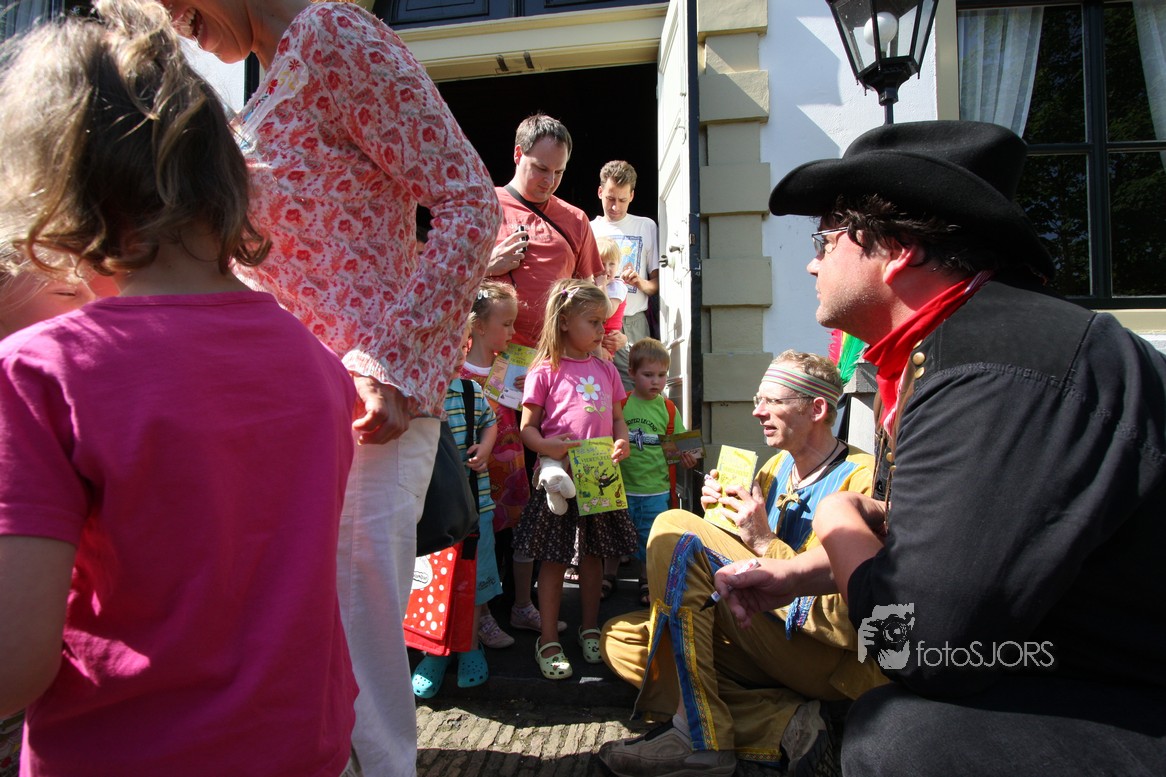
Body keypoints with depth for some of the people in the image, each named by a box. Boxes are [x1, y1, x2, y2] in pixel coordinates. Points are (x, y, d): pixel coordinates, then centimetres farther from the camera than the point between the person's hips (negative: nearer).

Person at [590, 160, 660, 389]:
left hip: (633, 323, -1)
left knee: (634, 388, -10)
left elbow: (658, 283, 11)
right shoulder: (588, 229, 15)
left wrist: (641, 282, -11)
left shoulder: (646, 227, 13)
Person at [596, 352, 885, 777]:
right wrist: (721, 513, -4)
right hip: (771, 639, 9)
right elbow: (746, 556, 14)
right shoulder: (777, 467, 10)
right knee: (621, 637, -3)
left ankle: (699, 736, -19)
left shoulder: (862, 480, -15)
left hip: (839, 662, -9)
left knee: (674, 533, -21)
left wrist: (766, 544, -22)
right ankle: (782, 723, -11)